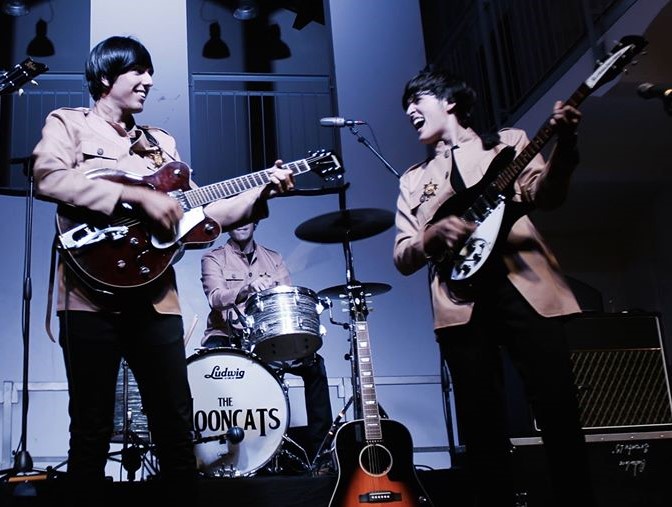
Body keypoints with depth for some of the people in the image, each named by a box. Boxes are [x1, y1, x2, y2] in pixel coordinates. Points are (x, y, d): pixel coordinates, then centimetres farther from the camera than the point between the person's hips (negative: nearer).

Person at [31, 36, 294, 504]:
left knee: (177, 429, 7)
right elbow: (48, 179, -16)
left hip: (155, 299, 5)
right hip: (92, 297, -4)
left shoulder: (161, 141, 19)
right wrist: (138, 196, -21)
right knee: (92, 434, 2)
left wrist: (261, 193, 3)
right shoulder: (68, 123, 5)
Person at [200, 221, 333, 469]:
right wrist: (247, 289, -35)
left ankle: (318, 451, -8)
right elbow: (215, 297, -15)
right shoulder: (214, 259, 4)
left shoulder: (273, 259, 17)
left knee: (313, 363, -15)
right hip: (226, 336, -3)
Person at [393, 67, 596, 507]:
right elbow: (403, 258, 14)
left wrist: (564, 145, -20)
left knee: (560, 412, -8)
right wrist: (432, 236, -7)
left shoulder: (508, 142, 17)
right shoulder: (413, 180, 23)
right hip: (460, 300, 2)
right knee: (482, 426, 0)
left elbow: (545, 195, -1)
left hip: (524, 284, -2)